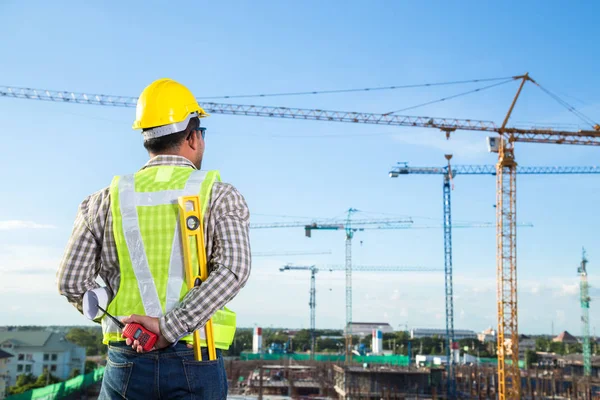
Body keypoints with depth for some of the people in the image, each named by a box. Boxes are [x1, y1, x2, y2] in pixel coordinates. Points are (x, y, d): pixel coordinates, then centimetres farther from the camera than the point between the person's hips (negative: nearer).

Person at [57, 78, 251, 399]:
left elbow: (71, 281, 2)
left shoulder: (106, 200, 6)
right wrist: (168, 327, -18)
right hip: (195, 364, -2)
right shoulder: (219, 196, -1)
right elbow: (234, 269, -18)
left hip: (127, 360, 2)